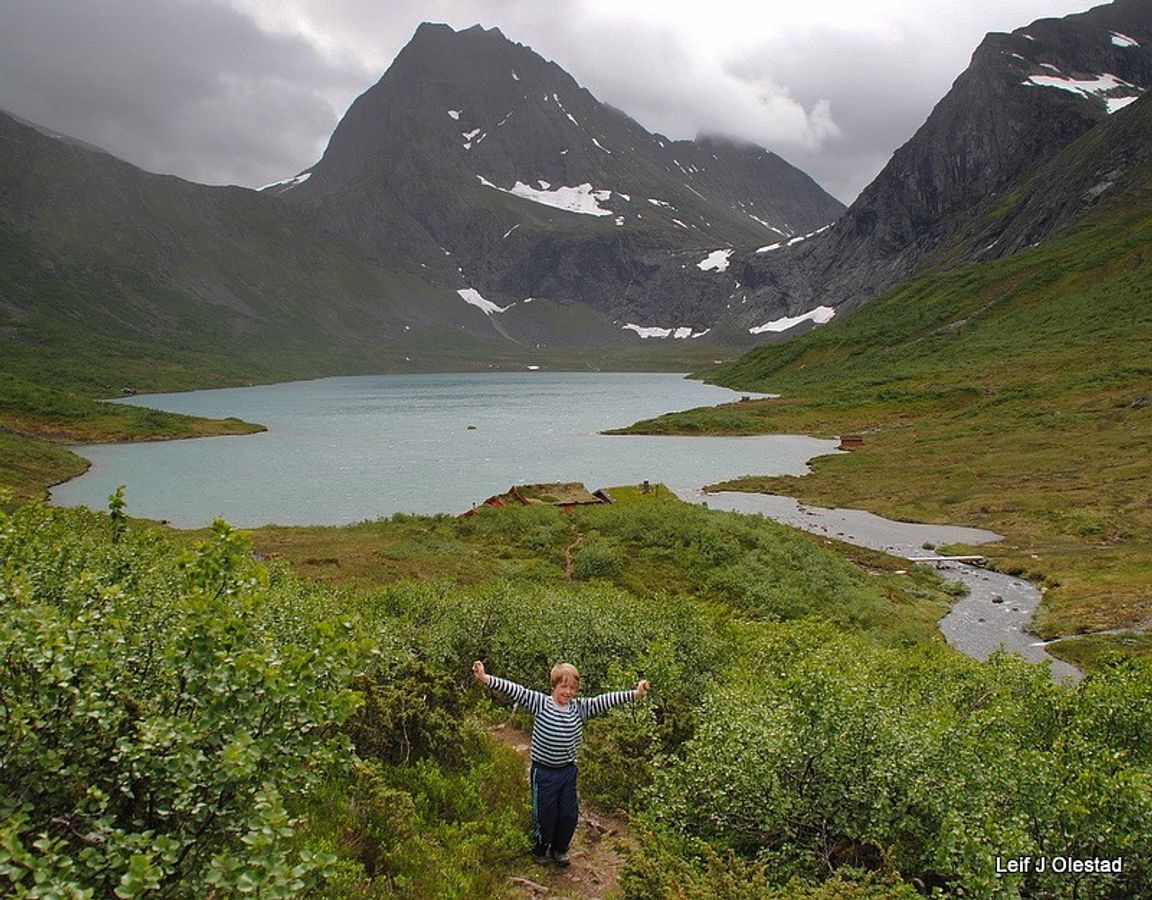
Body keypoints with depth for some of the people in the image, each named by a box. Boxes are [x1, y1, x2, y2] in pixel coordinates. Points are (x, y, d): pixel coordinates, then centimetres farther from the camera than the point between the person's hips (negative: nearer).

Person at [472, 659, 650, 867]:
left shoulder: (581, 708, -5)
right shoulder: (540, 703, -16)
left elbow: (606, 700, -12)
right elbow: (515, 690, -26)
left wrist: (634, 694, -23)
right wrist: (485, 678, -38)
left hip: (568, 770, 4)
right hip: (544, 771, -3)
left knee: (569, 814, 14)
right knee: (544, 815, 10)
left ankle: (560, 849, 40)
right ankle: (539, 850, 38)